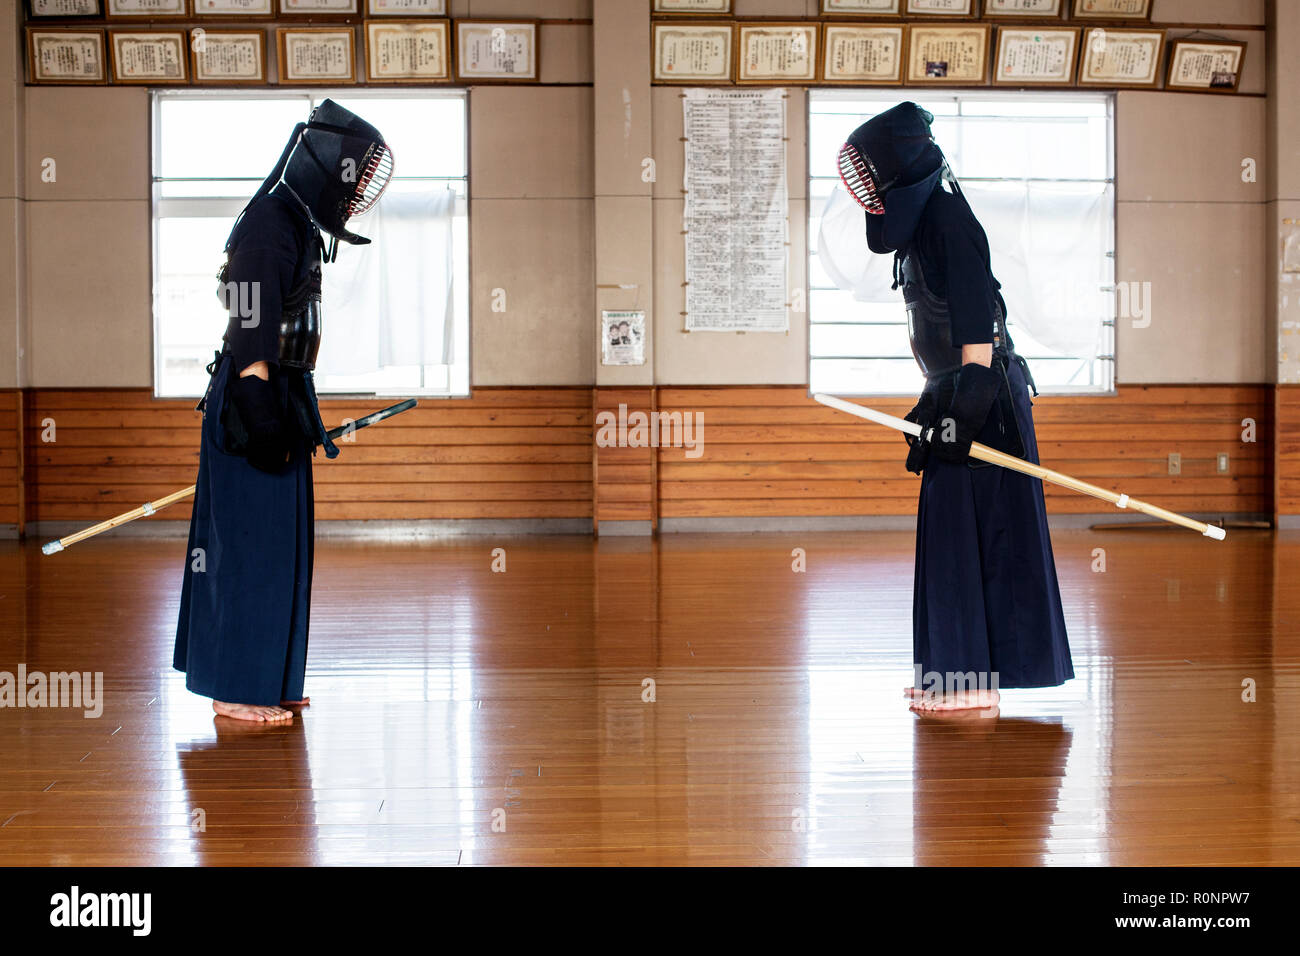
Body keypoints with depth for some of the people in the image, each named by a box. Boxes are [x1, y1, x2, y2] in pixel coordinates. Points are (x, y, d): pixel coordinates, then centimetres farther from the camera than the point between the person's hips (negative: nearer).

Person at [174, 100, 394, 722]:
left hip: (281, 396, 10)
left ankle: (267, 679, 23)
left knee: (280, 545, 14)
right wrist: (261, 412, -24)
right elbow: (252, 331, -20)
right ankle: (236, 690, 2)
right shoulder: (267, 225, -14)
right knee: (251, 547, -6)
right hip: (255, 398, -10)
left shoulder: (298, 226, 18)